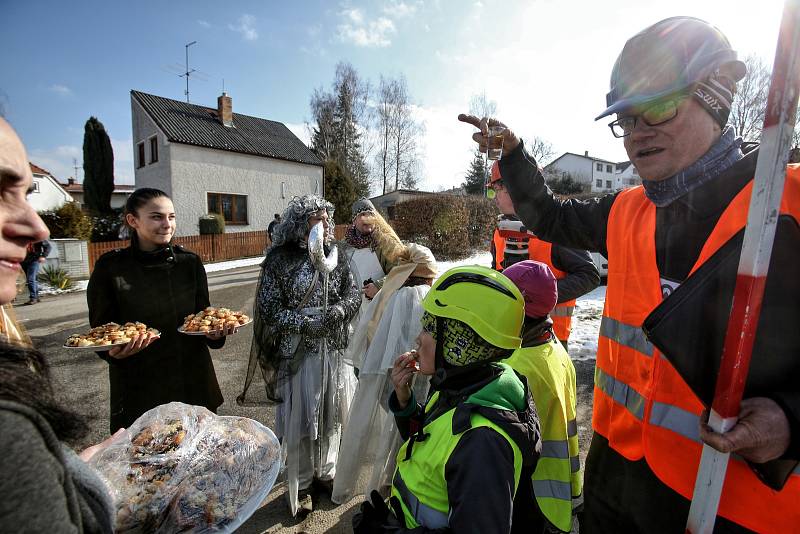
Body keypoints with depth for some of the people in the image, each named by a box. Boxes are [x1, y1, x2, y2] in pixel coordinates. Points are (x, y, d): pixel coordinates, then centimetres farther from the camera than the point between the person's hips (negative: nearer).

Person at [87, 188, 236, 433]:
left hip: (193, 379, 2)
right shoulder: (110, 268, -7)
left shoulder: (190, 262, -1)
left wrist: (214, 331, -16)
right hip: (138, 385, -2)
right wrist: (115, 351, -22)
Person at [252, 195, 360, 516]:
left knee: (331, 414, 17)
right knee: (298, 419, 10)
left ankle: (325, 472, 42)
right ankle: (301, 485, 35)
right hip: (297, 353, -3)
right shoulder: (280, 260, -9)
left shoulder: (335, 255, 2)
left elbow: (353, 293, 3)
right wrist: (306, 323, -22)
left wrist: (339, 309, -18)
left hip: (333, 350, 4)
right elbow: (269, 309, -9)